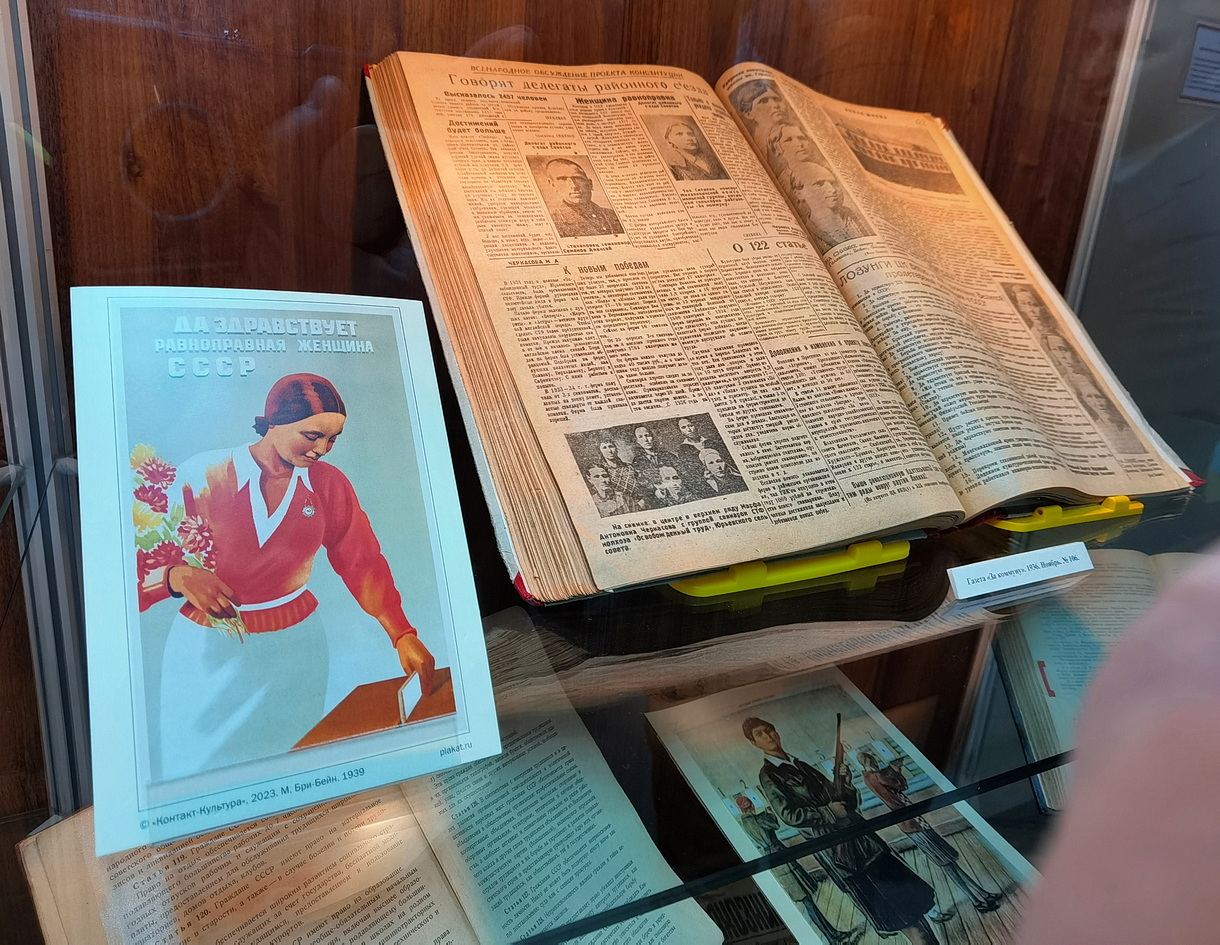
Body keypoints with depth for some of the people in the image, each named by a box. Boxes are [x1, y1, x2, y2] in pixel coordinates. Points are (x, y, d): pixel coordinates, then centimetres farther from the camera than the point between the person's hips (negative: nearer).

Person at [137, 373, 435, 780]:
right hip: (208, 648, -2)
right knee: (199, 765, 11)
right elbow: (144, 562, -11)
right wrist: (178, 577, -32)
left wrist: (403, 634, -9)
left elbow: (363, 563, -1)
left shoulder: (330, 484, -2)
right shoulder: (202, 476, -12)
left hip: (296, 643, 2)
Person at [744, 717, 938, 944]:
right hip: (834, 847, -7)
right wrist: (829, 811, -12)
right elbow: (790, 815, -13)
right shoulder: (768, 775, -4)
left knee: (906, 893, 5)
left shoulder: (803, 766, 17)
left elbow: (849, 801, 16)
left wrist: (845, 782, -4)